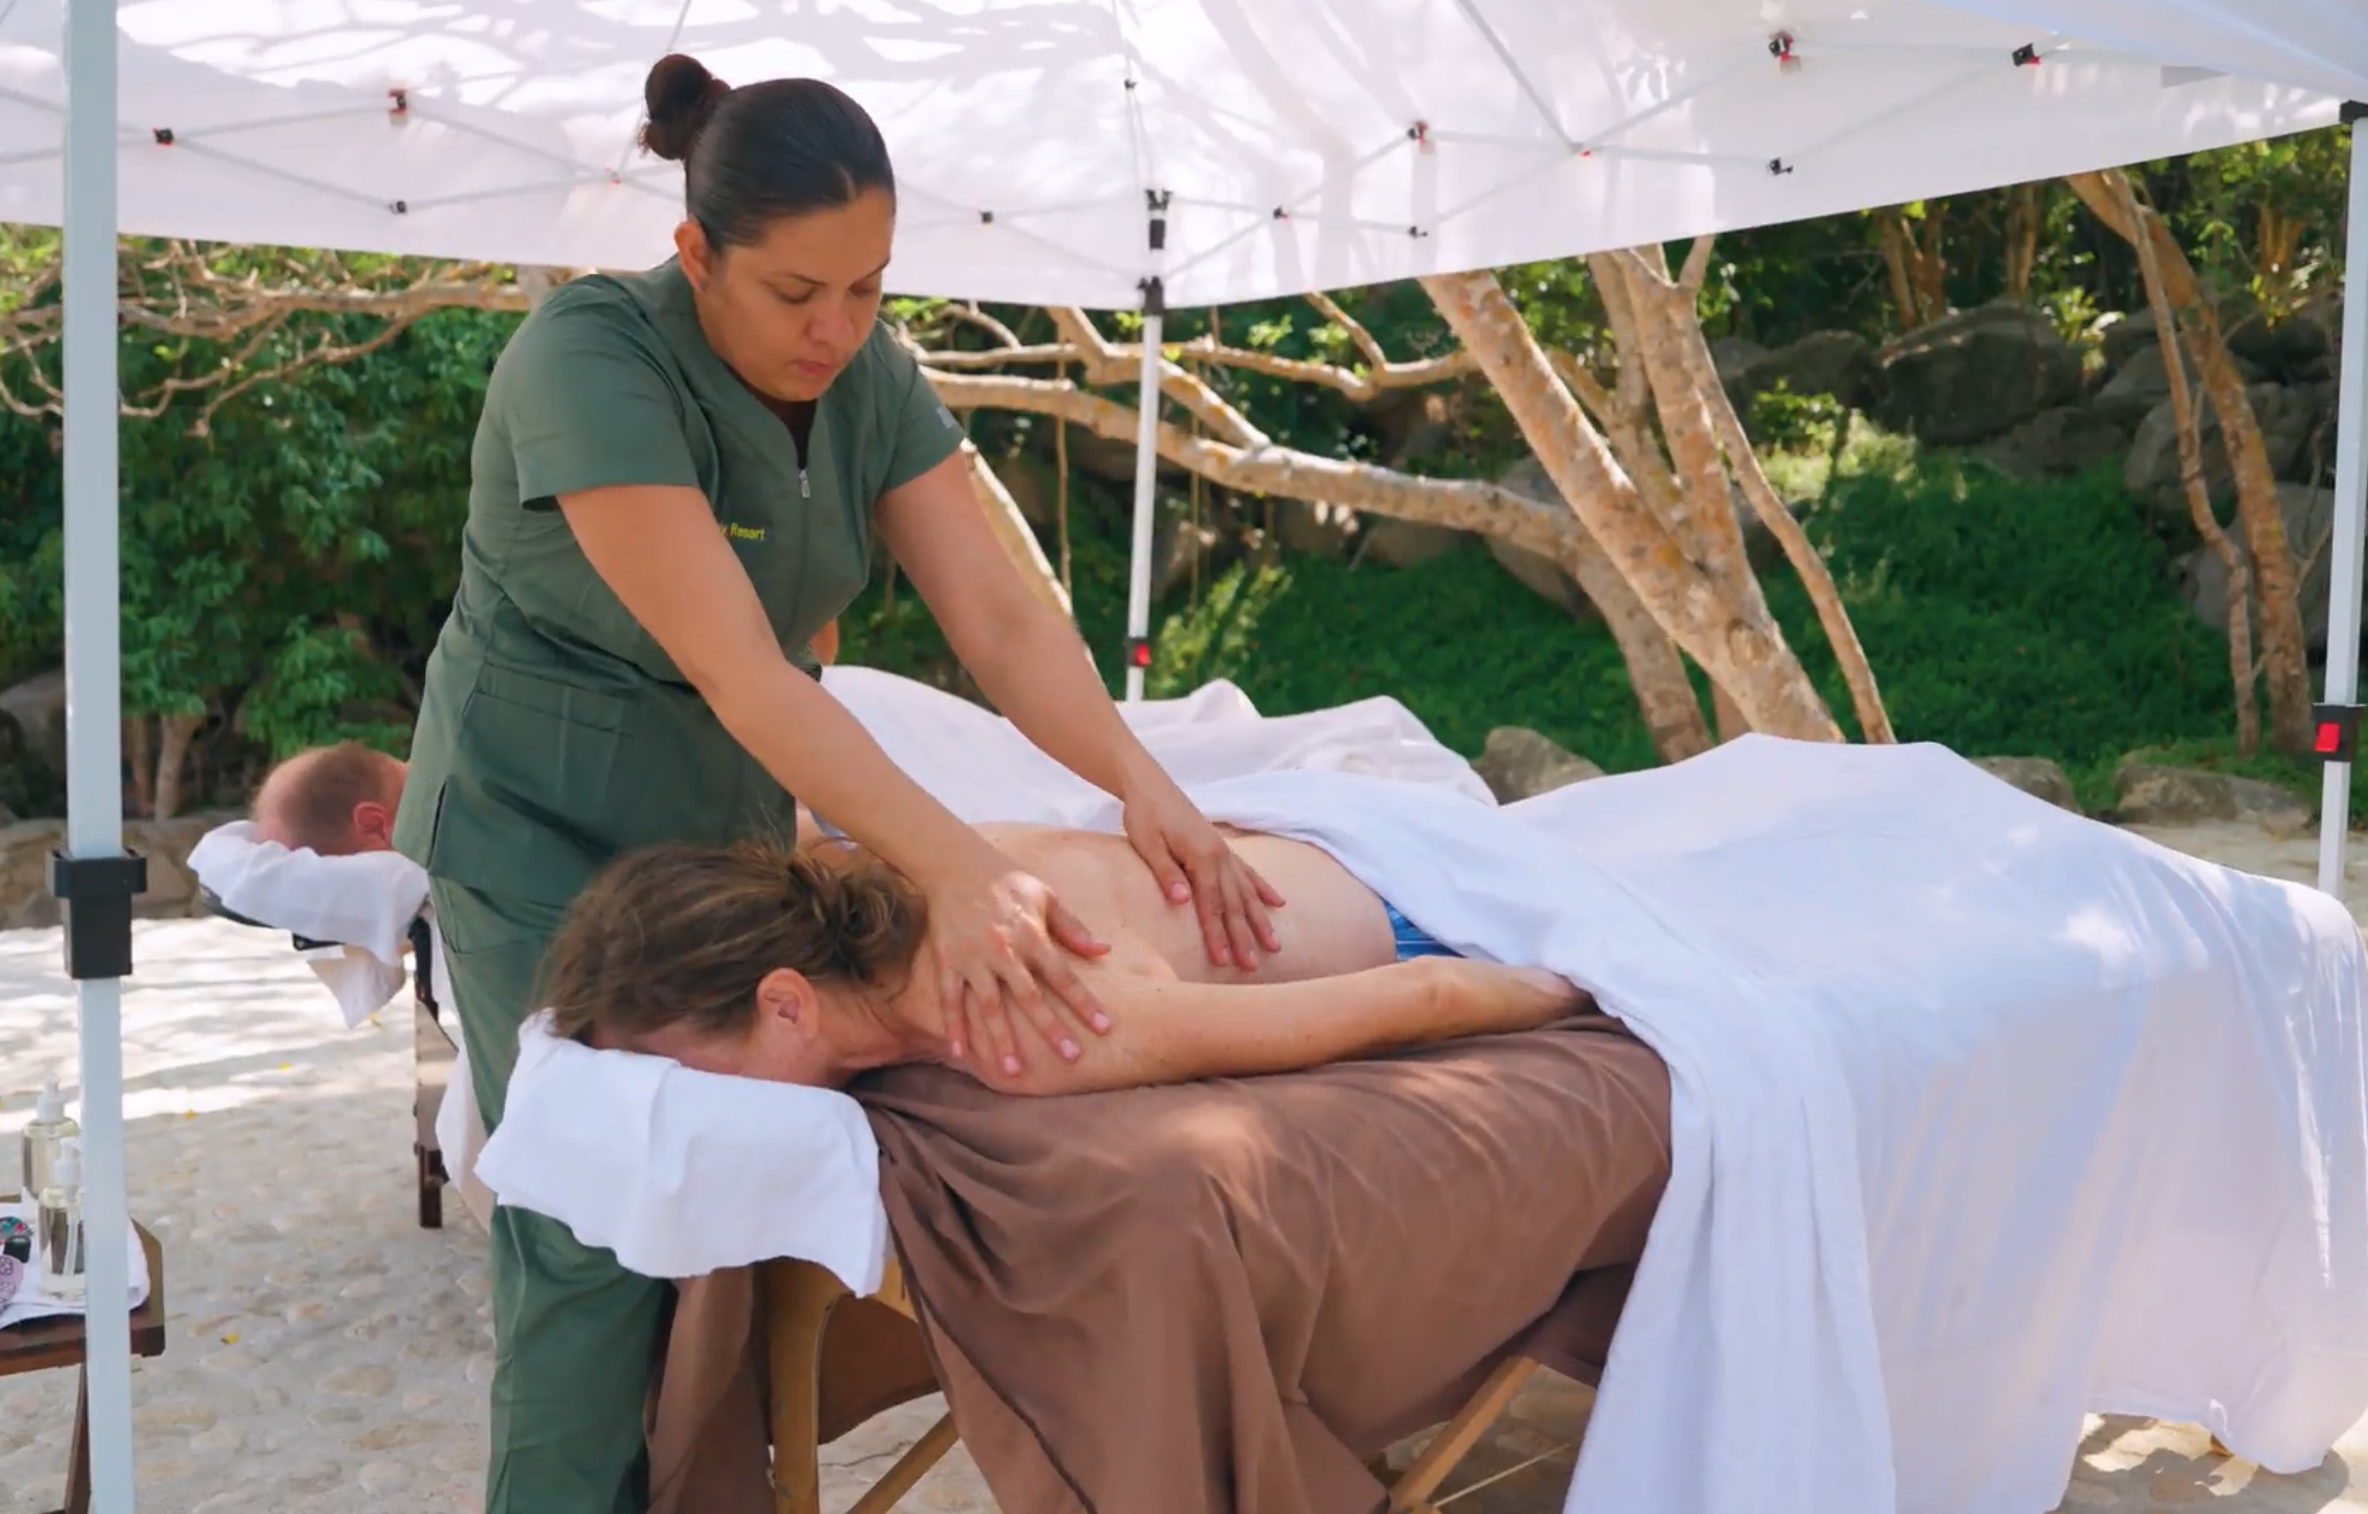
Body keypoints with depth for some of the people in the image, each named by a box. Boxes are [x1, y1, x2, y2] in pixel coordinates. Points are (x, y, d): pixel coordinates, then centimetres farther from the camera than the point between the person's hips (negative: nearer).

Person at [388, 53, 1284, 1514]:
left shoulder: (873, 375, -6)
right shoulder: (588, 358, -25)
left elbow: (1001, 615, -11)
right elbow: (738, 670, -33)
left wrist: (1142, 780, -28)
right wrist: (957, 868, -42)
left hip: (731, 818, 5)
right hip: (545, 833, -5)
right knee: (601, 1235, -5)